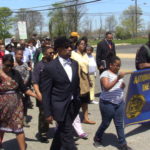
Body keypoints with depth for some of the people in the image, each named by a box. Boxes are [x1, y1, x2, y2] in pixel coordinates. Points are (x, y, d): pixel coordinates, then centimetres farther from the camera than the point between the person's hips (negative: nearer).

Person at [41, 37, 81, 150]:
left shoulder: (74, 63, 3)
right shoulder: (50, 67, -16)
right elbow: (46, 93, -12)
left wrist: (78, 100, 16)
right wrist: (48, 113, -12)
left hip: (73, 105, 6)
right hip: (61, 106, -6)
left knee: (62, 131, 21)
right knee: (67, 134, -1)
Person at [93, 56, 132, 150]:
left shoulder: (118, 74, 8)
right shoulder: (105, 74, -12)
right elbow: (107, 87, -27)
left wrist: (123, 85, -5)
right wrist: (117, 78, -34)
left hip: (120, 103, 6)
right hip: (108, 103, -6)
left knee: (120, 124, 8)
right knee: (106, 123, 8)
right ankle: (97, 139, 31)